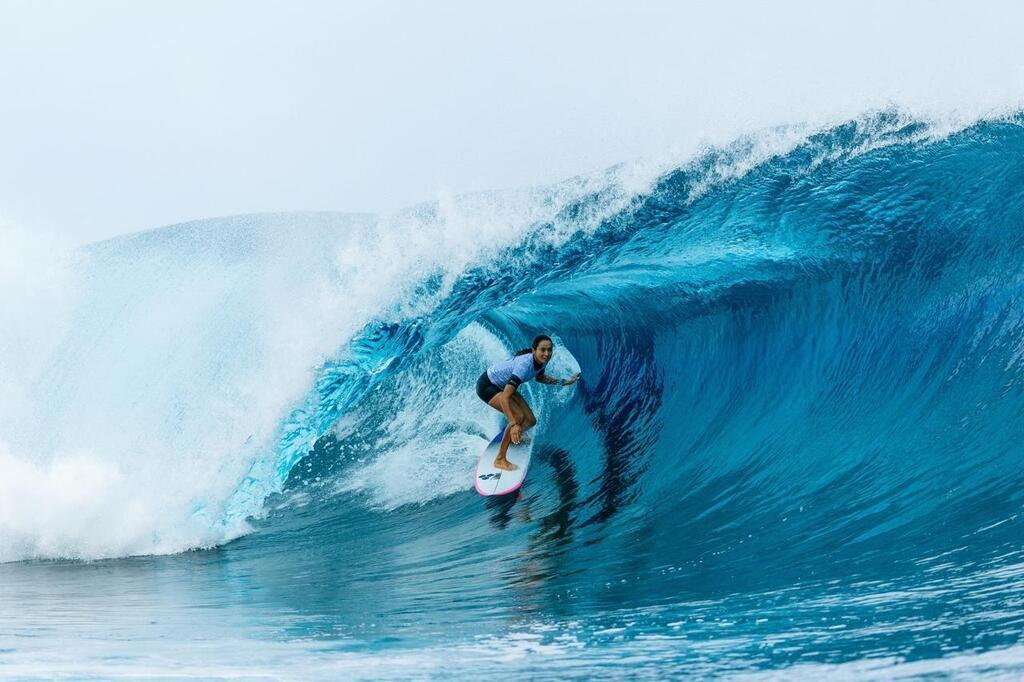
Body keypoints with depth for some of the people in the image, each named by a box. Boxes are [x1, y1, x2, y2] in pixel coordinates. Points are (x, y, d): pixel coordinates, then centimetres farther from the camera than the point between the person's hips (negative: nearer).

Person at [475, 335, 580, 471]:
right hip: (487, 386, -8)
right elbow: (505, 397, -44)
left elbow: (539, 377, 14)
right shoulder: (524, 365, -38)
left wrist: (564, 382, 6)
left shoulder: (541, 360, -13)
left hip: (504, 386, 8)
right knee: (518, 417, -26)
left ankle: (513, 437, 38)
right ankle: (500, 459, -15)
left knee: (530, 421, 4)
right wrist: (513, 424, -52)